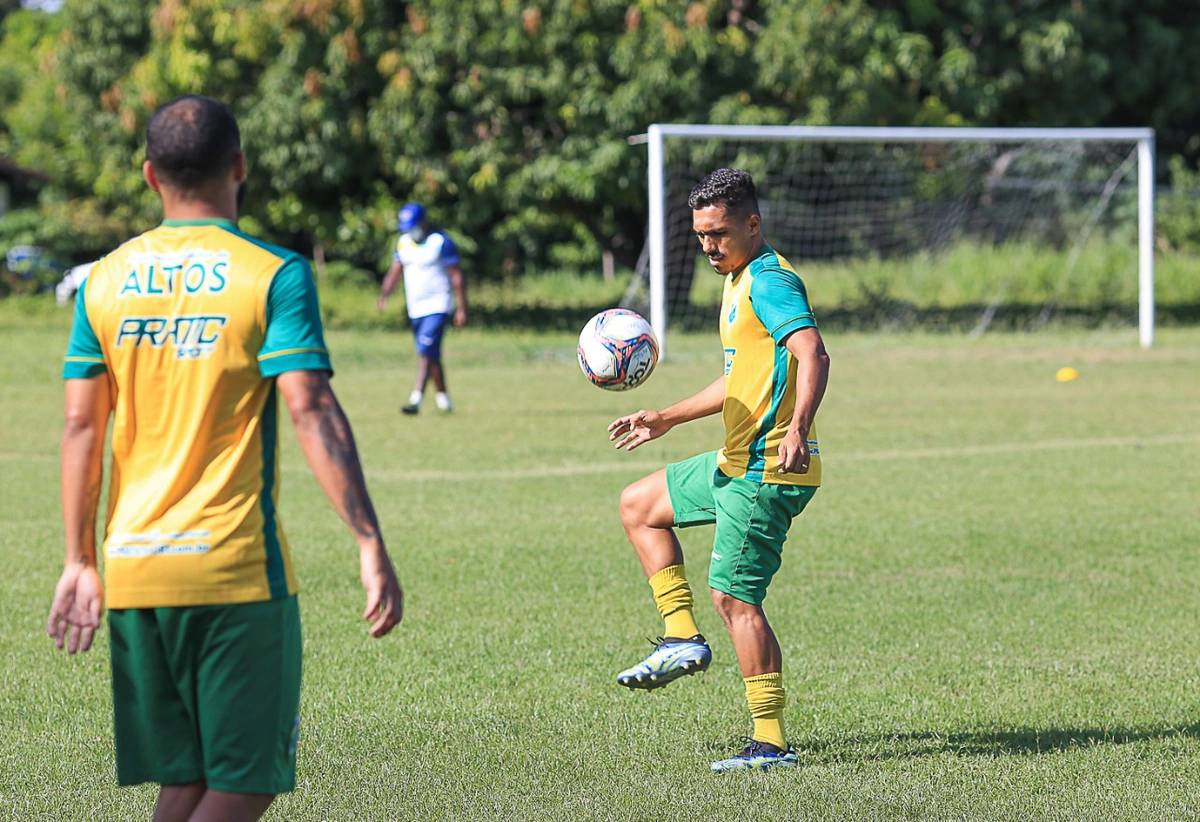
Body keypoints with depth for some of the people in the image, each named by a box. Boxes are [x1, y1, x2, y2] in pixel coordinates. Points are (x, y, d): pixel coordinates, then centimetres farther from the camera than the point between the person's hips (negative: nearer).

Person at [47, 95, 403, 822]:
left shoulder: (106, 279, 7)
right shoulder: (271, 276, -6)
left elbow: (82, 427, 6)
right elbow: (312, 411, -14)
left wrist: (81, 562, 11)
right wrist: (371, 544, -15)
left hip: (134, 568, 5)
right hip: (238, 570, -5)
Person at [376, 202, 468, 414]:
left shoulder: (440, 242, -11)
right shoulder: (404, 242, 9)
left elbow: (457, 276, -9)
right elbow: (395, 272, 9)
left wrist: (462, 308, -10)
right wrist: (384, 294, -10)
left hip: (437, 307, -7)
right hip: (415, 308, 7)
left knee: (426, 353, -17)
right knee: (431, 355, 13)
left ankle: (416, 399, -23)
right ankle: (442, 396, 24)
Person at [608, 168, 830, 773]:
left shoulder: (769, 281, -15)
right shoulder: (740, 283, 18)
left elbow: (812, 354, -30)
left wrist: (798, 428, -45)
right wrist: (664, 420, 33)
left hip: (767, 471, -11)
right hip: (737, 463, 11)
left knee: (735, 599, -11)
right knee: (638, 506, 22)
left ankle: (771, 743, -9)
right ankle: (682, 637, 14)